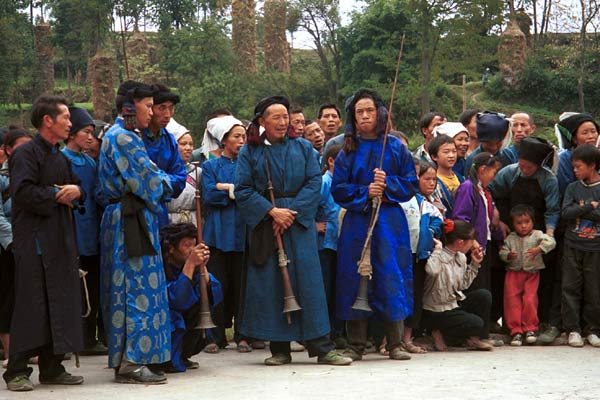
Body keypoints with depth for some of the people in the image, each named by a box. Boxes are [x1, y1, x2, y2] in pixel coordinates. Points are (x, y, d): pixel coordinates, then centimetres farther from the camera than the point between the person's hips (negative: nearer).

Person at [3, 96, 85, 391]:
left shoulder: (60, 158, 18)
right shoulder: (26, 154, -8)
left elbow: (75, 188, 20)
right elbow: (23, 192, -20)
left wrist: (76, 191, -3)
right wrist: (56, 196, -11)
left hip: (61, 239, 8)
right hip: (33, 239, -8)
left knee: (60, 303, 7)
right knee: (31, 305, -8)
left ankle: (51, 367, 14)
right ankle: (17, 371, -3)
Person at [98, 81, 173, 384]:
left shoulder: (125, 136, 19)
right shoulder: (123, 138, -12)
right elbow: (146, 180, -13)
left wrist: (160, 180, 6)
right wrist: (166, 183, 5)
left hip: (127, 220, 10)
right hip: (131, 221, -10)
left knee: (130, 288, 10)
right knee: (138, 288, -10)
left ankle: (125, 359, 13)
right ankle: (131, 362, -10)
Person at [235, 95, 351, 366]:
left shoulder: (302, 148, 9)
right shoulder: (250, 152, 6)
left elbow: (314, 183, 1)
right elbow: (243, 190, -1)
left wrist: (292, 211, -11)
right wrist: (272, 211, -12)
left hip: (299, 223, 0)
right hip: (265, 225, 0)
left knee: (308, 281, -4)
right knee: (270, 283, -1)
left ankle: (321, 347, -3)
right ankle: (280, 349, 6)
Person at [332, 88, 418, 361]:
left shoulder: (396, 147, 6)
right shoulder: (348, 151, 8)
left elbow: (411, 184, 4)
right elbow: (338, 190, 3)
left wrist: (388, 185, -12)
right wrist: (365, 192, -11)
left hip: (390, 221, -1)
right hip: (357, 222, 1)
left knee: (391, 277, -4)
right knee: (356, 279, -1)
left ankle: (395, 344, 3)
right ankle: (356, 344, 6)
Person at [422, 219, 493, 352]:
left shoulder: (461, 257, 5)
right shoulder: (439, 256, -20)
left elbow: (463, 285, 12)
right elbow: (432, 270, -46)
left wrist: (474, 264, 6)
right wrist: (437, 249, -30)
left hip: (456, 303, 8)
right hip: (437, 312, -8)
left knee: (484, 295, -7)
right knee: (476, 324, -17)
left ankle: (475, 339, 5)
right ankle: (440, 333, 5)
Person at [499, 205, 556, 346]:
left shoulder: (537, 235, -1)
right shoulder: (510, 238, 5)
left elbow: (550, 242, -14)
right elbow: (502, 252, 5)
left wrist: (538, 249, -26)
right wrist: (508, 255, -16)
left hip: (532, 273, -2)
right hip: (513, 273, 2)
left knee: (530, 300, -7)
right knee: (512, 301, -3)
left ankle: (530, 328, 7)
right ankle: (516, 330, 3)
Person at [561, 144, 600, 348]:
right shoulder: (572, 188, 7)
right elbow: (566, 212, -6)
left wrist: (582, 210, -12)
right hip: (573, 247, 2)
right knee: (571, 288, 1)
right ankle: (573, 329, 7)